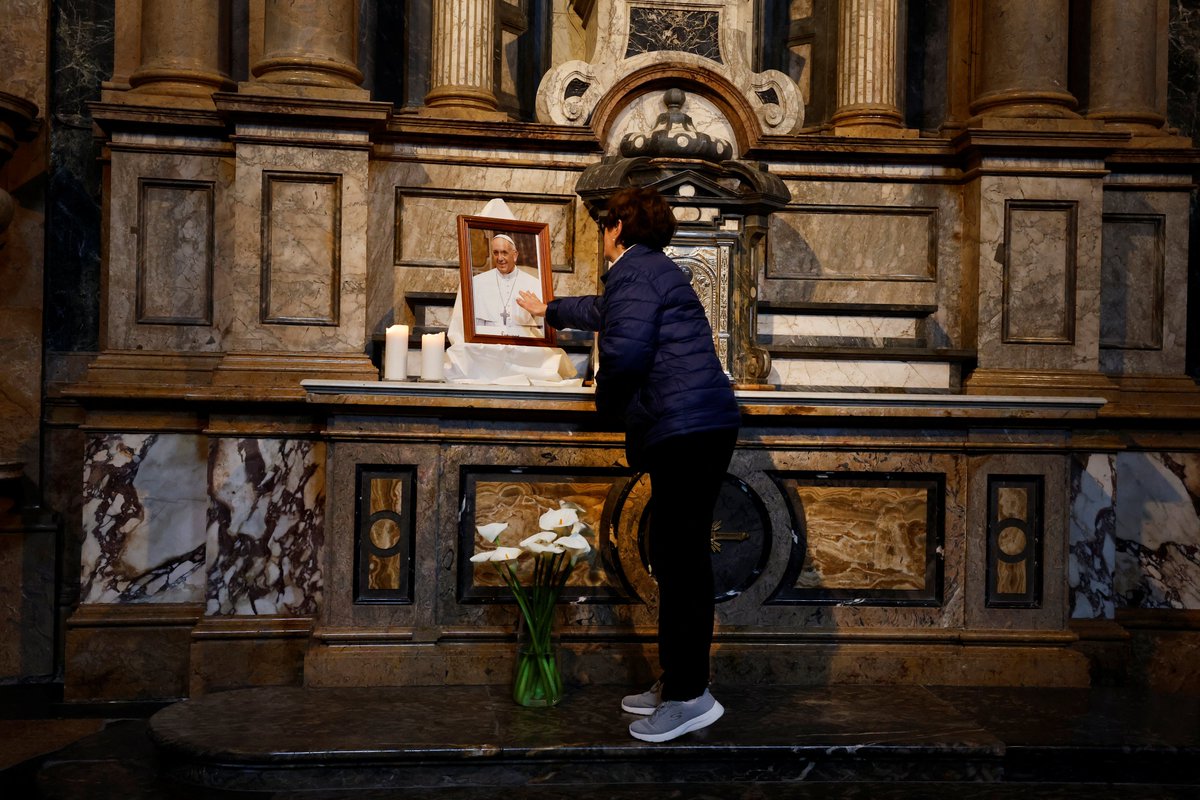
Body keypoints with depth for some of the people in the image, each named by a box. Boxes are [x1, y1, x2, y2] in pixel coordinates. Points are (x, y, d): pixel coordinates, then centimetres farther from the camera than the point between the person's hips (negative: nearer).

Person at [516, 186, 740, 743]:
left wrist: (607, 400, -1)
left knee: (682, 558, -7)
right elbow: (603, 310, 47)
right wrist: (550, 310, 64)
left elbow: (625, 349, -22)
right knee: (674, 557, 12)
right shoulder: (653, 270, 26)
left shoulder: (634, 270, -6)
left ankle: (689, 696, -2)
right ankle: (676, 680, 20)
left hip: (684, 429, -10)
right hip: (701, 426, 10)